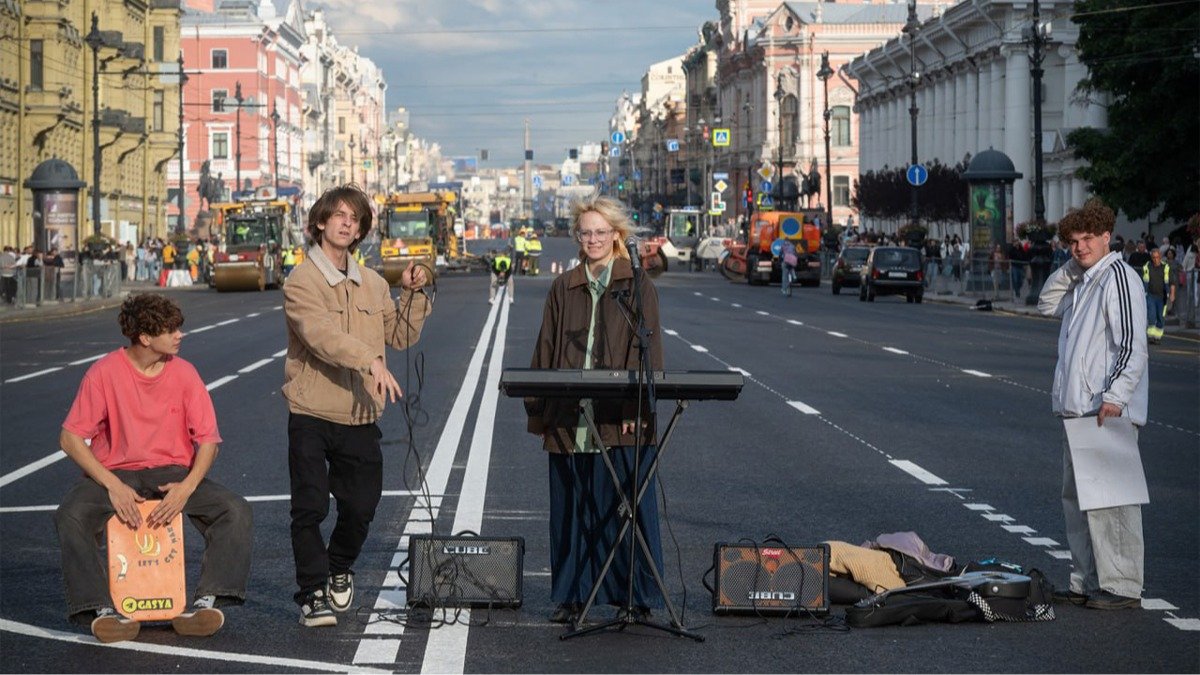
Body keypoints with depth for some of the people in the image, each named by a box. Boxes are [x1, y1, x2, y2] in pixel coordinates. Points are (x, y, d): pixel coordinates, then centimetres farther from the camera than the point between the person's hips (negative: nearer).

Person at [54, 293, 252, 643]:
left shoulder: (184, 372, -1)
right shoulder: (105, 372, -8)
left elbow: (208, 440, -2)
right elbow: (70, 438, -9)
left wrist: (187, 487, -20)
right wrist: (113, 486, -21)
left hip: (172, 472, 2)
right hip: (114, 471, -2)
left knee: (236, 510, -22)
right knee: (71, 516, -33)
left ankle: (206, 601, -27)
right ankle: (102, 610, -34)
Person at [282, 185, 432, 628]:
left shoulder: (373, 284, 13)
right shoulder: (301, 282, -7)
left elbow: (401, 337, 15)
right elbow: (322, 335, -22)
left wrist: (412, 295, 0)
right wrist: (371, 362, -33)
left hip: (360, 417, 5)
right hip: (312, 413, -5)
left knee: (361, 506, 11)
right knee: (309, 507, -6)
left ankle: (339, 570, 37)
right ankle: (313, 593, 5)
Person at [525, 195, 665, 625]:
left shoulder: (638, 286, 4)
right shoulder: (563, 289, 13)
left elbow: (648, 350, -1)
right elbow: (545, 352, 13)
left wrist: (638, 405, -13)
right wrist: (538, 409, 6)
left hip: (622, 423, -3)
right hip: (569, 420, 3)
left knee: (627, 506, 0)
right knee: (572, 509, 5)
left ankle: (637, 594, 7)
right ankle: (573, 596, 12)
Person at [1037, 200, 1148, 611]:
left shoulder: (1118, 277, -12)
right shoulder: (1082, 282, 16)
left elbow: (1133, 345, -18)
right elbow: (1047, 305, 32)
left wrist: (1114, 397, -26)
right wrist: (1070, 268, 15)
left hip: (1108, 412, -10)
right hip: (1076, 409, 10)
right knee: (1076, 496, 14)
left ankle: (1122, 586, -4)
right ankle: (1087, 582, 21)